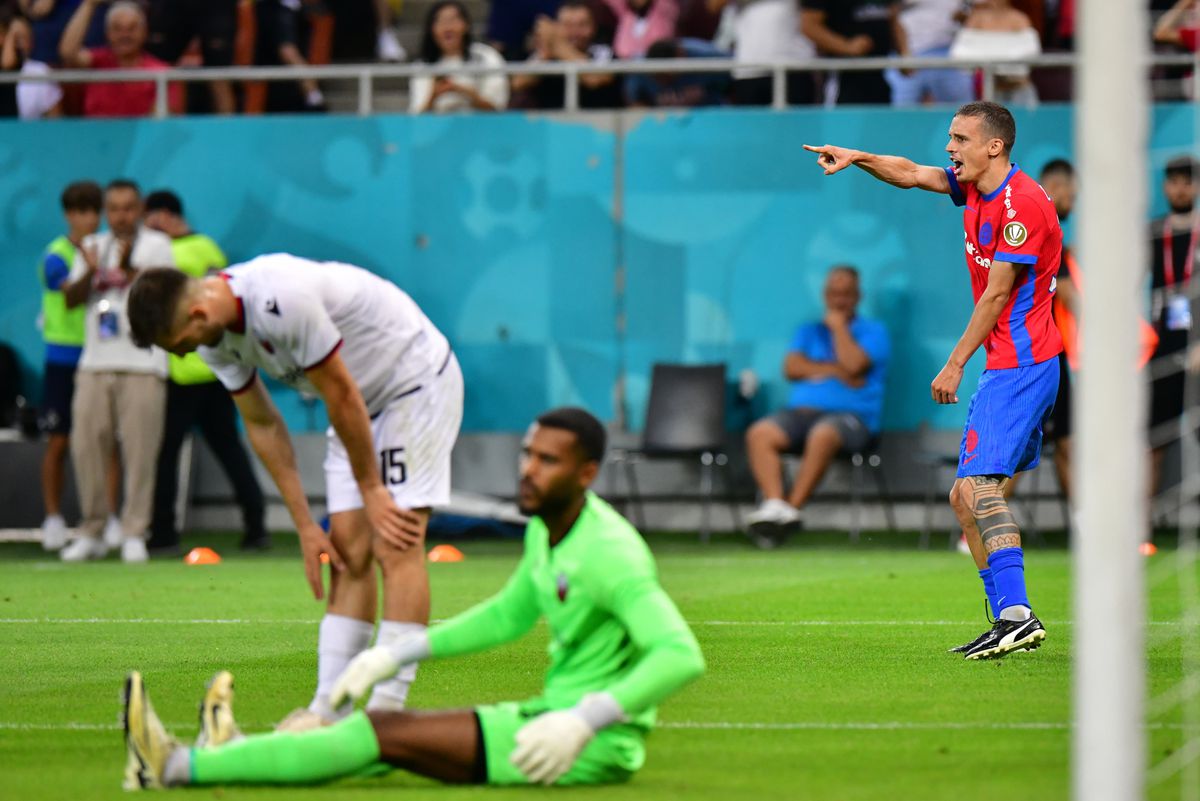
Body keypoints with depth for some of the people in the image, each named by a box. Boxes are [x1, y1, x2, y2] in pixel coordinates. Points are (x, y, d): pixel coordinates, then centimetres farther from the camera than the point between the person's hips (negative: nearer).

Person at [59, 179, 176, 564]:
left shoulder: (155, 245, 5)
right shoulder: (92, 246, 17)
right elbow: (71, 298, 9)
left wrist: (128, 269, -22)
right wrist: (90, 272, -9)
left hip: (142, 365, -4)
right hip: (94, 364, 4)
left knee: (139, 452, -9)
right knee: (86, 446, 0)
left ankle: (134, 535, -4)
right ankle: (92, 534, 9)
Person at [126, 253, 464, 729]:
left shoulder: (283, 300, -34)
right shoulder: (215, 337, -6)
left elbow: (341, 395, -24)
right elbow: (262, 425, 4)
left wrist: (371, 490, -12)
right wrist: (305, 525, 3)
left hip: (418, 379, -8)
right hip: (364, 401, 8)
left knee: (395, 545, -15)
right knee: (347, 551, 1)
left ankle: (387, 707, -18)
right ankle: (330, 707, -1)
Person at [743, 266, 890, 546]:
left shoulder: (873, 331, 11)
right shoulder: (809, 331, 24)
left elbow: (854, 365, -8)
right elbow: (792, 368, 6)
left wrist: (838, 326, 4)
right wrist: (836, 370, -5)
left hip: (850, 416, -4)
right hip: (802, 410, 4)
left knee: (823, 435, -40)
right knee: (760, 433, -26)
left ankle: (792, 508, -39)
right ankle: (773, 504, -40)